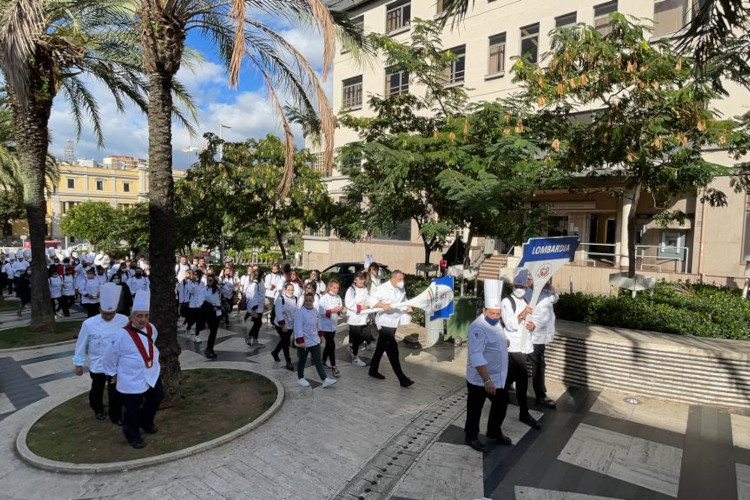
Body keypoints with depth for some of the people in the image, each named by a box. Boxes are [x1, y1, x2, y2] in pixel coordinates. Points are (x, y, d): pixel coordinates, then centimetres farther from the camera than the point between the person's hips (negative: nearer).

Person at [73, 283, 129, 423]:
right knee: (97, 390, 22)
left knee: (116, 391, 10)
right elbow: (81, 344, -6)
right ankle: (98, 410, 48)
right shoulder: (89, 323, -17)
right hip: (97, 364, 0)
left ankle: (116, 416, 29)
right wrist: (78, 364, 1)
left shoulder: (124, 321, -15)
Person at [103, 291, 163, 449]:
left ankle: (146, 423, 50)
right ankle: (132, 435, 33)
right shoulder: (121, 335, -25)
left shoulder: (151, 329, -6)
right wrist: (113, 374, 0)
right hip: (131, 381, -6)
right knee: (133, 409, 7)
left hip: (153, 375, 7)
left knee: (156, 400, 24)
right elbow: (109, 356, -11)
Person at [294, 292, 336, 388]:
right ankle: (300, 378, 31)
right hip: (304, 342, -5)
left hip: (315, 340, 5)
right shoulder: (300, 312, -17)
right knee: (302, 361, 11)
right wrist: (301, 341, -24)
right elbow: (298, 328, -20)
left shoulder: (315, 311, 3)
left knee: (318, 360, 4)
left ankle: (325, 380, 3)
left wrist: (318, 336, 20)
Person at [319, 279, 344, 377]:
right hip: (326, 325, -7)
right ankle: (334, 367, -1)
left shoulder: (338, 298, 3)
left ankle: (323, 363, 32)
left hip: (333, 325, 7)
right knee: (332, 345, -8)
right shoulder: (324, 298, -15)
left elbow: (341, 310, 9)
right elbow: (320, 311, -21)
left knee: (328, 345, 17)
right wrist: (332, 310, -27)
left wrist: (341, 310, -13)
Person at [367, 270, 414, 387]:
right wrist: (383, 305, -33)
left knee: (381, 347, 19)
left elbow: (404, 301, 19)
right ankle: (402, 379, -8)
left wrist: (408, 307, -1)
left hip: (394, 323, 8)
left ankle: (373, 370, 35)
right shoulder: (383, 288, -15)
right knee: (392, 350, -9)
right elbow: (372, 300, -19)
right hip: (384, 322, -8)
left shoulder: (401, 289, 7)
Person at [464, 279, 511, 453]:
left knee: (501, 403, 22)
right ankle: (471, 436, 30)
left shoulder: (496, 322, 3)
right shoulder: (478, 327, -27)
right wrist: (486, 380, -34)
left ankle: (494, 431, 44)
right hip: (480, 379, -9)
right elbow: (476, 356, -32)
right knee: (475, 409, 9)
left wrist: (505, 342, 5)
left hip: (498, 377, 9)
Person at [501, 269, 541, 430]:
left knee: (512, 376, 14)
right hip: (513, 346, -7)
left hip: (523, 345, 7)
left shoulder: (526, 302, 15)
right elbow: (510, 324, -18)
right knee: (522, 378, -5)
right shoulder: (507, 302, -10)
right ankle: (524, 413, 8)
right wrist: (523, 314, -28)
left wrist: (532, 326, 0)